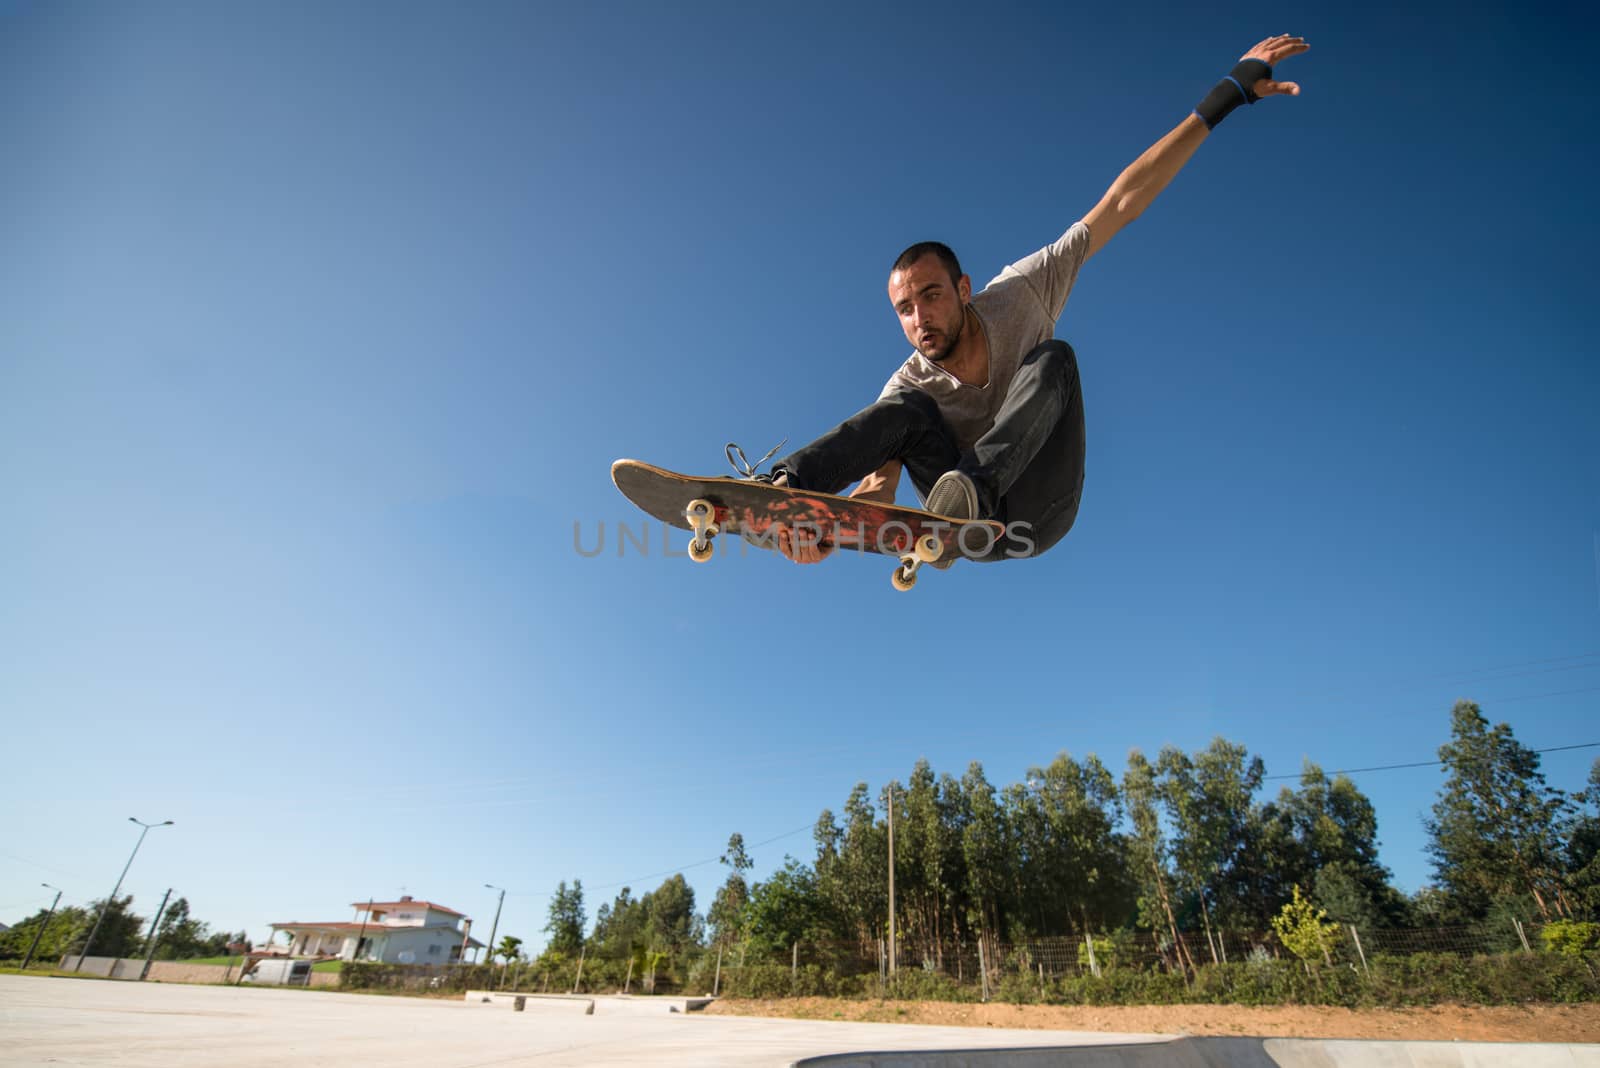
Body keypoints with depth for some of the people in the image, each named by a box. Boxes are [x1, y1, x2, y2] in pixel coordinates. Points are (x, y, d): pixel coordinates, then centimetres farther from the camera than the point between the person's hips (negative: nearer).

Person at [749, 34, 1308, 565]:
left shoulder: (1017, 293, -4)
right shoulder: (909, 385, -6)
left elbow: (1122, 202, -5)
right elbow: (881, 480, -20)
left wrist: (1230, 93, -6)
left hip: (1036, 514, 0)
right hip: (967, 527, 0)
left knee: (1053, 358, -24)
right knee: (908, 409, -23)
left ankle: (975, 480, -48)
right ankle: (785, 485, -43)